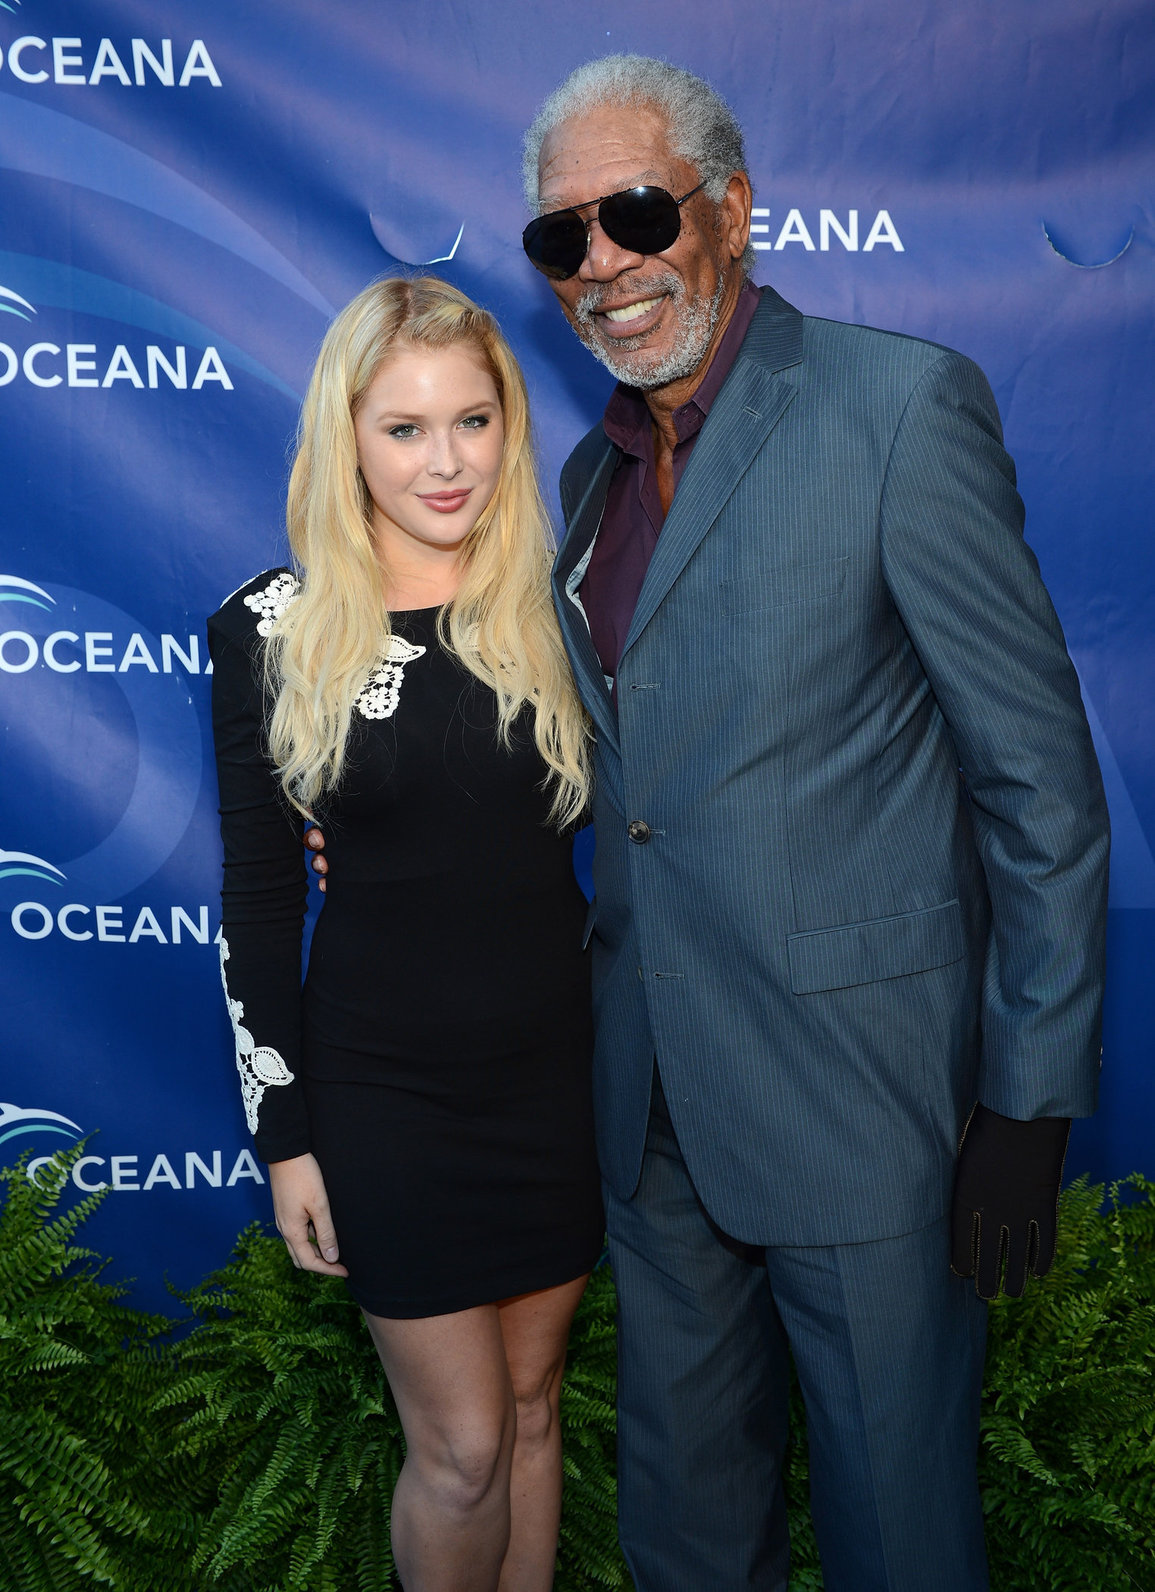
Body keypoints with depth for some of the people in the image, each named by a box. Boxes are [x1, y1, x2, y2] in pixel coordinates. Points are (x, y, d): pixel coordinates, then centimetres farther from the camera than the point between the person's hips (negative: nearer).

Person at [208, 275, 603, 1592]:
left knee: (530, 1402, 19)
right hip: (382, 1087, -2)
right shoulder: (273, 630, -7)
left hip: (558, 1068, 3)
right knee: (460, 1447, 8)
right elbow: (256, 897, -4)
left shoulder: (557, 603, -1)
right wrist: (282, 1134, -4)